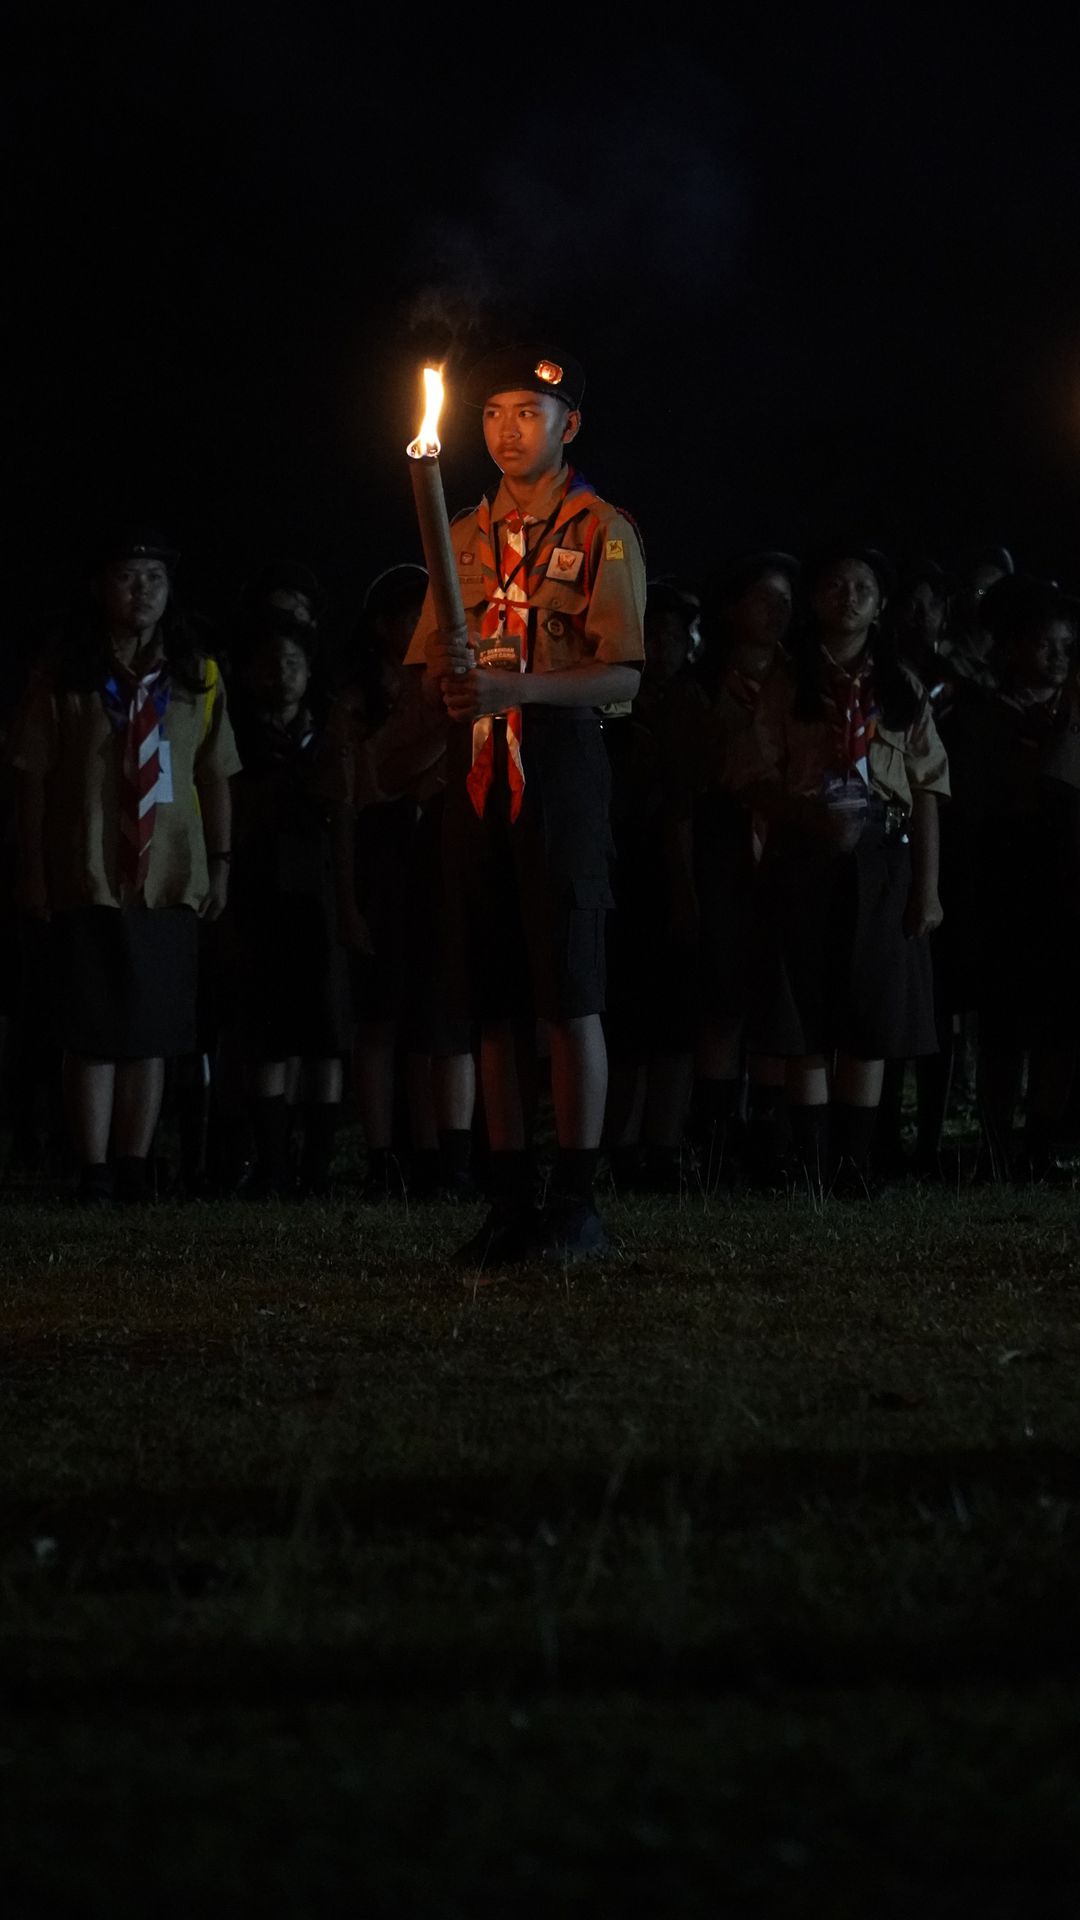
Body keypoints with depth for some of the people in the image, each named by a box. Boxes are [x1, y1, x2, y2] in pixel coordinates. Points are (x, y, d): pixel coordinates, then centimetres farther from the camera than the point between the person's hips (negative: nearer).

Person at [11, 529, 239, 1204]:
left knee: (153, 1033, 4)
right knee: (94, 1033, -4)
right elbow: (33, 780, 2)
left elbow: (216, 779, 11)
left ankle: (135, 1167, 9)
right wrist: (32, 869, -2)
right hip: (87, 880, -2)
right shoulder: (65, 680, 1)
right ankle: (94, 1173, -3)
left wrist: (221, 862, 4)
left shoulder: (198, 679, 8)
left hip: (171, 879, 3)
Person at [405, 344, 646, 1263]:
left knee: (570, 994, -7)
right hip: (477, 773, 6)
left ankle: (578, 1200, -4)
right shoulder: (465, 536, 18)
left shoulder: (601, 531, 0)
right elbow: (429, 666, 19)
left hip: (560, 768, -5)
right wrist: (450, 686, -5)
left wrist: (514, 687, -21)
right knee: (492, 997, 5)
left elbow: (622, 675, -9)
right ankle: (511, 1198, 9)